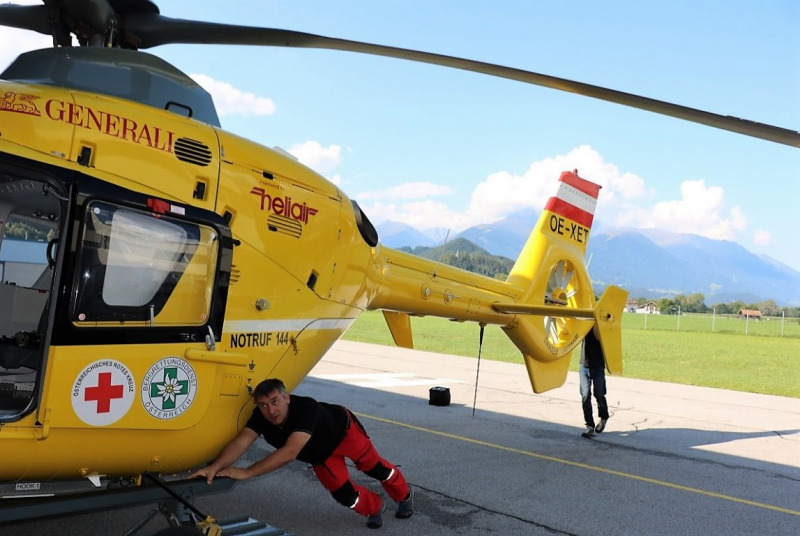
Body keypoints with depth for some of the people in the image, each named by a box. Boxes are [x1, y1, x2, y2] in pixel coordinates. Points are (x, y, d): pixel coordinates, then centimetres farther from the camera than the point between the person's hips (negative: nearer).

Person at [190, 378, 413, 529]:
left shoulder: (307, 409, -49)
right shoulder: (260, 416, -31)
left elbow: (289, 453, -58)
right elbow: (240, 442, -43)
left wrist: (246, 472, -60)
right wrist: (216, 466, -62)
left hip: (343, 430, -5)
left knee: (373, 467, 13)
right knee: (342, 493, 3)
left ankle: (404, 495, 46)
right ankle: (374, 507, 37)